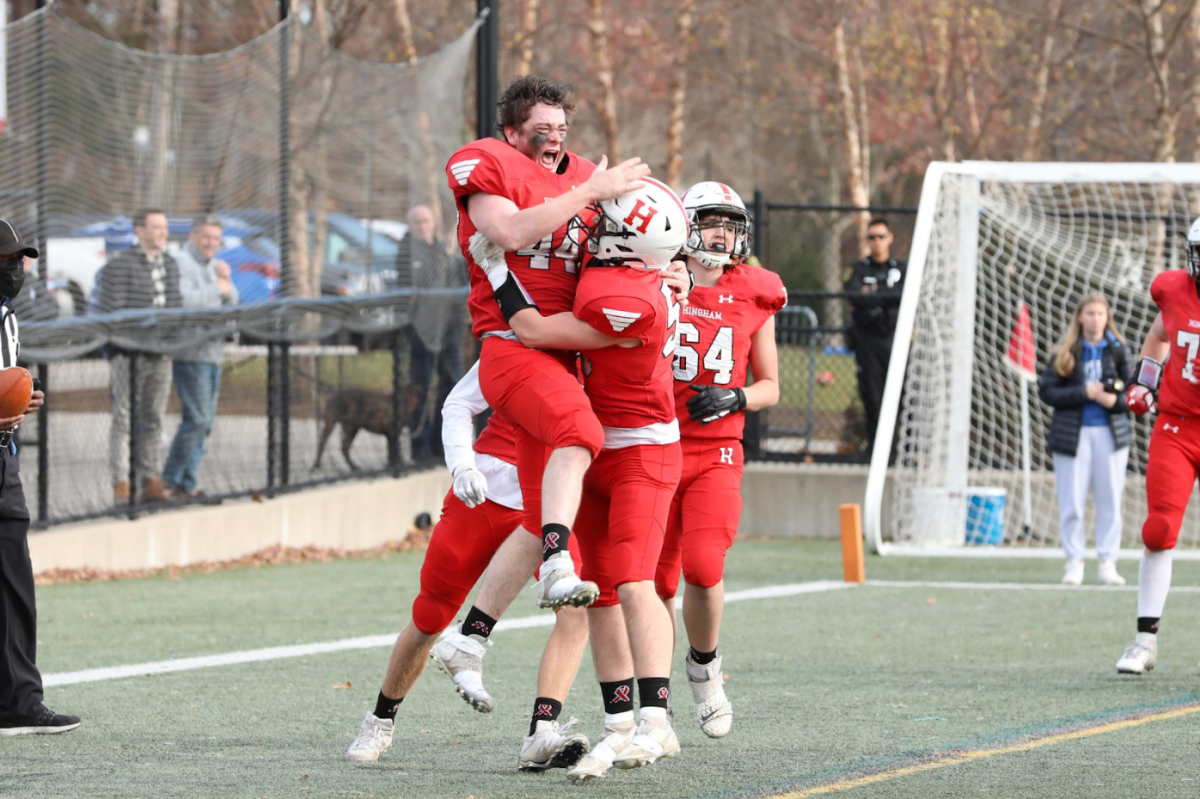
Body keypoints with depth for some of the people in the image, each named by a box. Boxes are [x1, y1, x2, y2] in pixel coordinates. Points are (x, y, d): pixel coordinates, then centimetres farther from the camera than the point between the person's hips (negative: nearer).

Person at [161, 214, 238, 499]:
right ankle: (171, 480, -9)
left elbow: (231, 303, 17)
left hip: (212, 352, 9)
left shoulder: (212, 265, 20)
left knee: (204, 422, 9)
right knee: (197, 419, -14)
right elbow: (183, 301, -24)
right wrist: (215, 289, -15)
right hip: (190, 353, -9)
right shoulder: (181, 263, -9)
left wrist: (226, 281, -2)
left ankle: (186, 483, 13)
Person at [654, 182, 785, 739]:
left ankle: (704, 667, 8)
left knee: (703, 567, -18)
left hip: (717, 455, 0)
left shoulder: (754, 298, 5)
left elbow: (770, 387, 13)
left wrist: (733, 398, -6)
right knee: (658, 582, 1)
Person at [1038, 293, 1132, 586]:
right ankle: (1074, 562, 8)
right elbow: (1047, 391, -5)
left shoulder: (1118, 351, 5)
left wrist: (1115, 400, -17)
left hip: (1110, 432, 1)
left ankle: (1108, 563, 7)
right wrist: (1085, 392, -15)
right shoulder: (1065, 352, 1)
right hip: (1073, 433, -1)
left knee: (1110, 502, 2)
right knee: (1072, 503, -1)